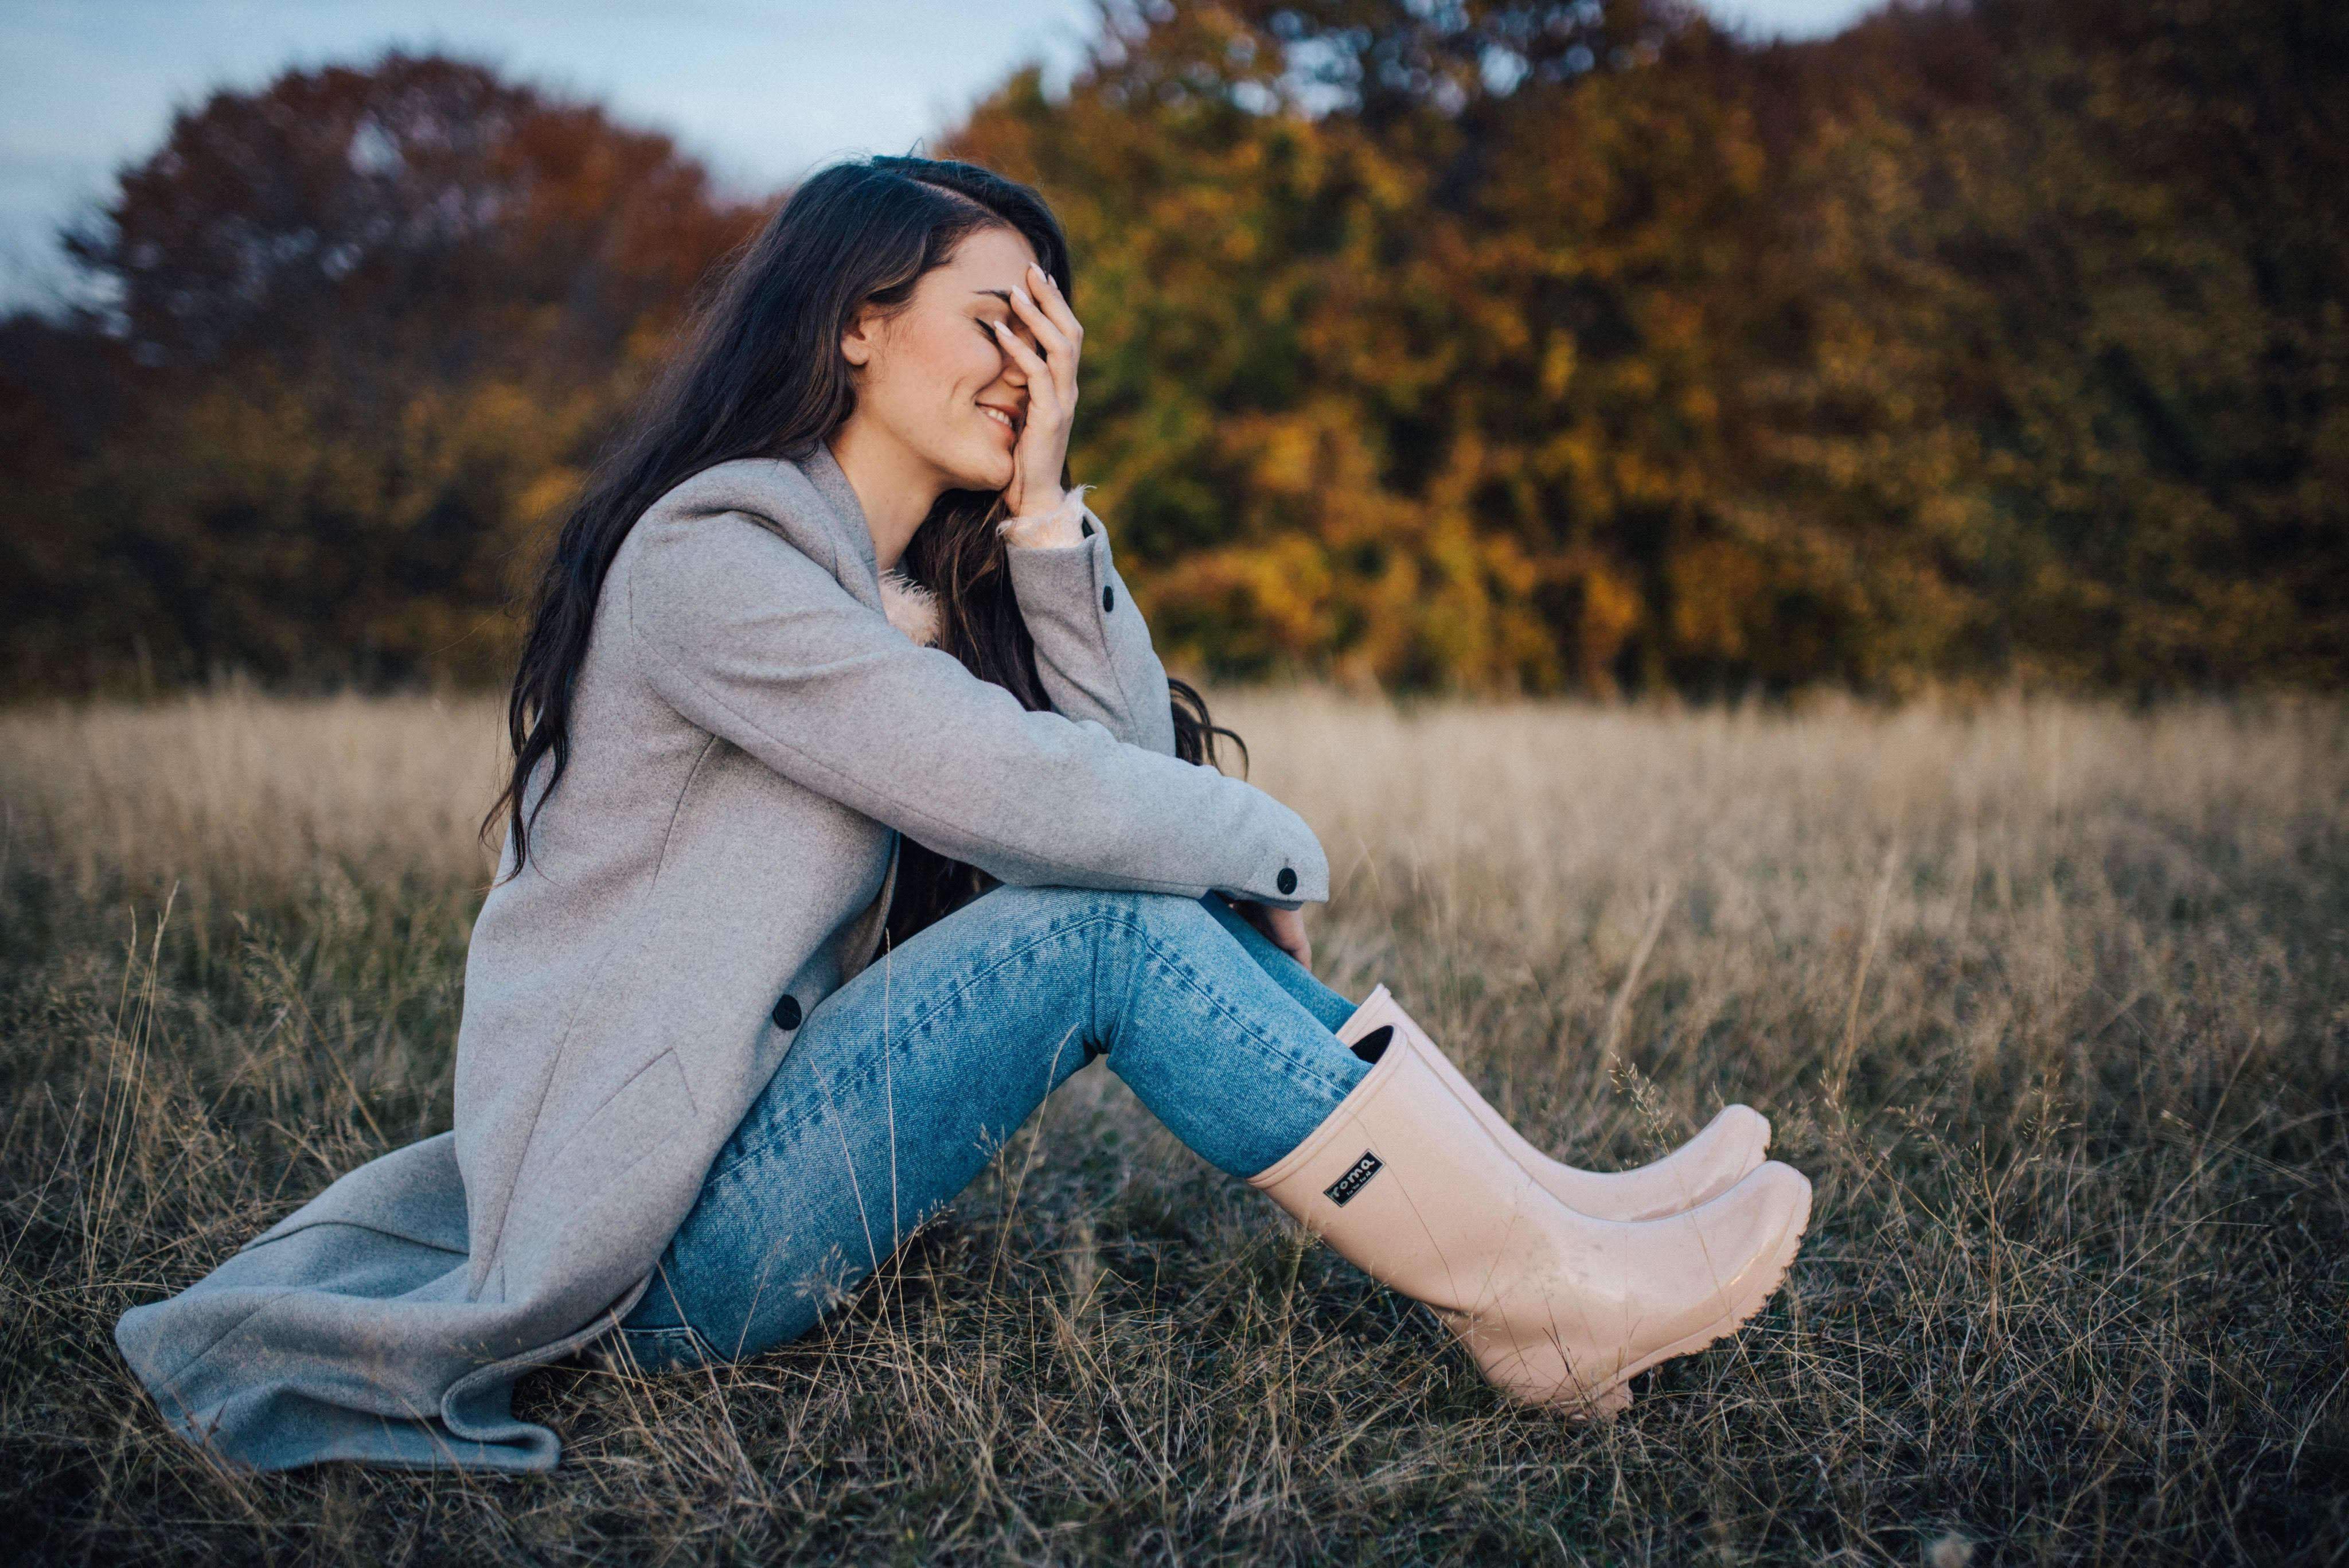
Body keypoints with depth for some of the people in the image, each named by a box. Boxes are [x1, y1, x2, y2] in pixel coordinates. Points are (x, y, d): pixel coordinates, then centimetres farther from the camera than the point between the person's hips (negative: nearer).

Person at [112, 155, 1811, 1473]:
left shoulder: (924, 581, 12)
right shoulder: (714, 552, -16)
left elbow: (1141, 773, 1)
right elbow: (1028, 797, -23)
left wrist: (1043, 503, -3)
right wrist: (1276, 850, -6)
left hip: (774, 1118, 9)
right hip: (663, 1250, -8)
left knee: (1157, 886, -3)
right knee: (1112, 922, -22)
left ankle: (1553, 1208, -2)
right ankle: (1546, 1306, -15)